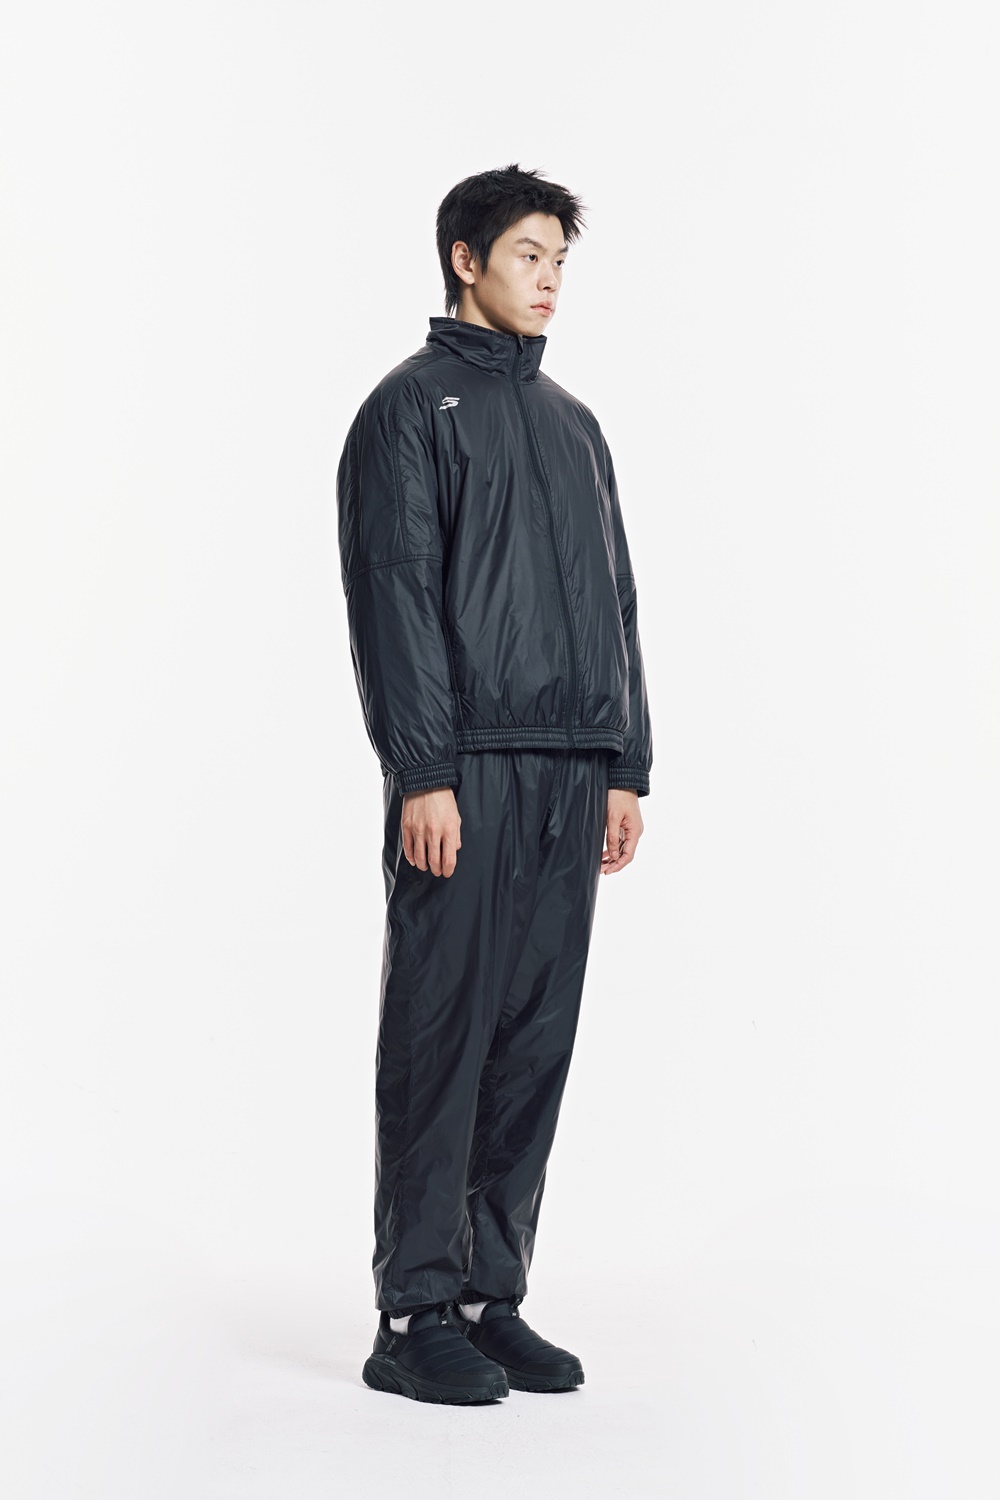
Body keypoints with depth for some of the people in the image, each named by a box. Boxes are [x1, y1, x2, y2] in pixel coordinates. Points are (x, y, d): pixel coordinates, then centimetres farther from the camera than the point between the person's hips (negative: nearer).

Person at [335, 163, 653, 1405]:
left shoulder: (573, 423, 20)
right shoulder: (410, 408, -1)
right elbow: (393, 598, -9)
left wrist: (627, 767, 11)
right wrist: (421, 773, -17)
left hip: (571, 778, 7)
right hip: (466, 774, -6)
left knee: (535, 1040, 7)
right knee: (441, 1036, -4)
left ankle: (492, 1295, 16)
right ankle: (414, 1314, 3)